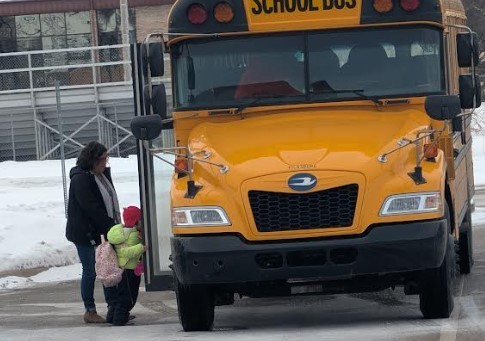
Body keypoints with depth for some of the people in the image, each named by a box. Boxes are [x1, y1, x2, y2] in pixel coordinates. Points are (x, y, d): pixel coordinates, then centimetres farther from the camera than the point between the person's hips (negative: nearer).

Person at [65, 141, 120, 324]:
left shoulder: (103, 175, 11)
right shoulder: (80, 179, -17)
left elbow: (111, 201, 15)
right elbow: (91, 208, -22)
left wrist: (115, 224, 2)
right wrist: (111, 225, -22)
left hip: (101, 231, 8)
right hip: (85, 233, -8)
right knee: (90, 271, -3)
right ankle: (90, 312, 5)